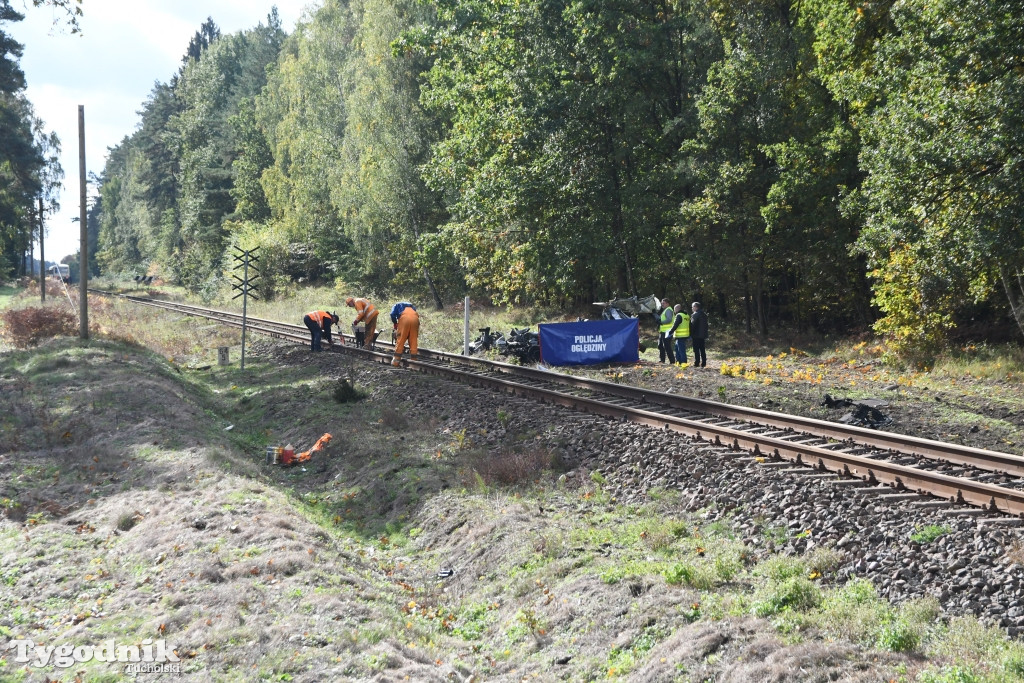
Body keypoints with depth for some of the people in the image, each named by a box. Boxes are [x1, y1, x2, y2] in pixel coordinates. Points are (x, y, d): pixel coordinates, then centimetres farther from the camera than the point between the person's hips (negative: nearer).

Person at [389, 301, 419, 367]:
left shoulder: (396, 305, 29)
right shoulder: (411, 306, 40)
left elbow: (392, 314, 8)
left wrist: (395, 324, 23)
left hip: (404, 318, -3)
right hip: (415, 318, 3)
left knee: (400, 340, 2)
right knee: (413, 341, 9)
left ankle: (396, 360, 0)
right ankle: (413, 359, 6)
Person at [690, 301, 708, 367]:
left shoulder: (695, 315, -13)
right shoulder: (704, 315, 12)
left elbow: (692, 326, -14)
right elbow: (706, 325, 16)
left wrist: (690, 335, -10)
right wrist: (706, 336, 20)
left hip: (696, 335, -7)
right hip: (702, 335, 7)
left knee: (696, 350, -3)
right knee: (702, 350, 10)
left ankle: (697, 363, -5)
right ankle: (703, 363, 10)